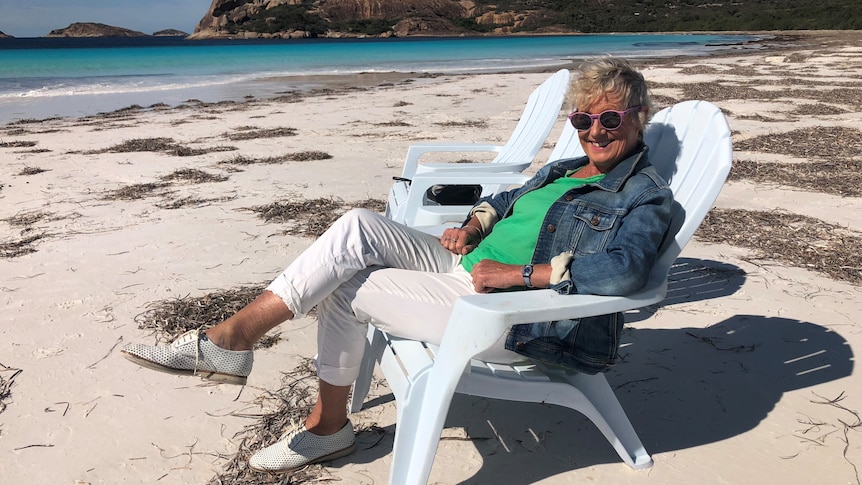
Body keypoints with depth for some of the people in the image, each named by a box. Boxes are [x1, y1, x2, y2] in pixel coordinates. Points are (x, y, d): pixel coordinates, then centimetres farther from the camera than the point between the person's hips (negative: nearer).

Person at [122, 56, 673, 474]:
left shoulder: (646, 196, -7)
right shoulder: (567, 169, 20)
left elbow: (624, 270, -26)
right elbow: (507, 200, 31)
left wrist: (521, 273, -26)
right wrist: (472, 225, 8)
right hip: (465, 266, 8)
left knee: (344, 285, -16)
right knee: (357, 228, -13)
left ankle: (227, 343, 2)